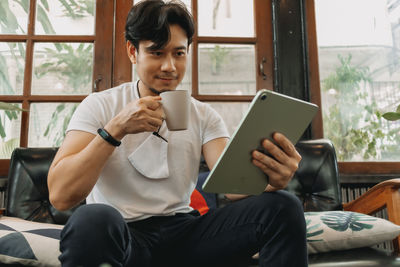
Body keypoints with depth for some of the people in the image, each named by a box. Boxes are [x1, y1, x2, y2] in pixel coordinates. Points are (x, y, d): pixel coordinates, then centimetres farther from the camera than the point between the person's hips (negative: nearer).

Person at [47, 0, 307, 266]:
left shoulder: (204, 116, 7)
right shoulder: (100, 106, -2)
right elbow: (60, 196, -13)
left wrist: (268, 180, -31)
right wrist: (116, 129, -22)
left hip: (184, 231, 3)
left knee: (283, 207, -16)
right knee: (92, 220, -38)